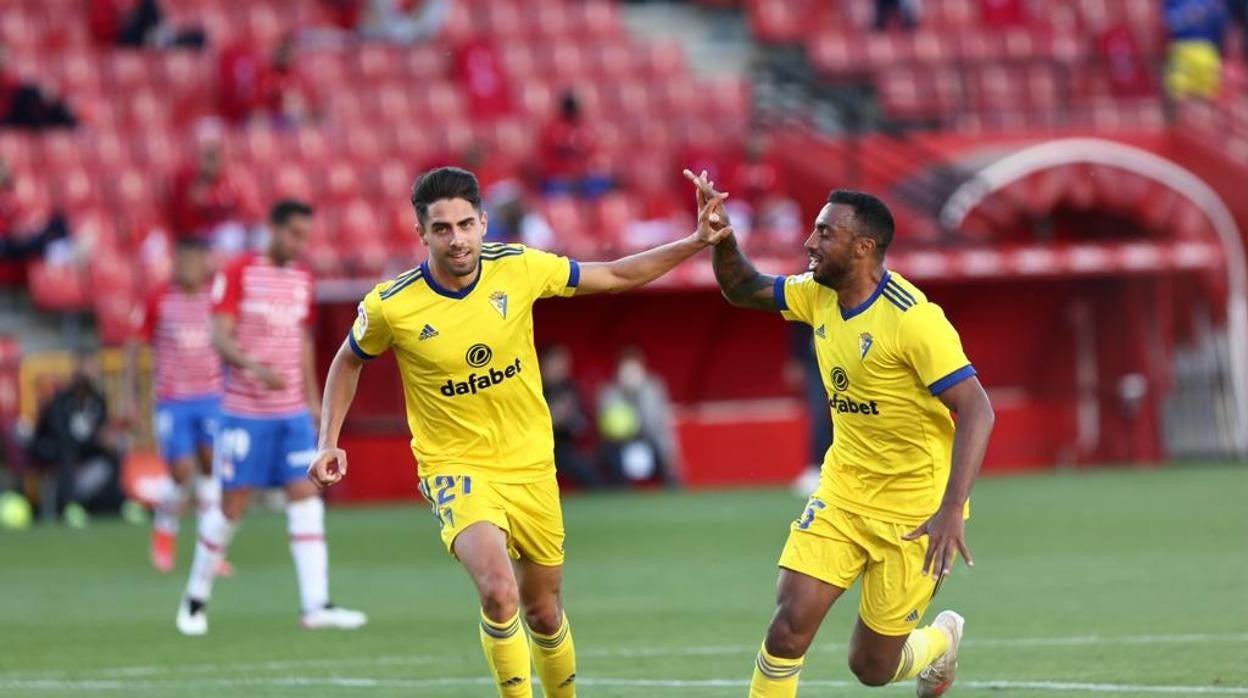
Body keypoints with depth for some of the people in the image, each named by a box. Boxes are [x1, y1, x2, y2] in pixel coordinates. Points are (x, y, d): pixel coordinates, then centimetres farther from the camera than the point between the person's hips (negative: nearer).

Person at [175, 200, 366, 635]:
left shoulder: (302, 280, 11)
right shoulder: (237, 274, -7)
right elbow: (220, 337, -14)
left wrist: (314, 401, 17)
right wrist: (255, 366, -31)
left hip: (293, 411, 5)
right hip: (244, 412, -5)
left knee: (306, 497, -6)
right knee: (232, 505, -1)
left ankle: (315, 606, -11)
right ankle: (196, 598, 17)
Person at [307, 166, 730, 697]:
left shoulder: (518, 268, -10)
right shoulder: (390, 307, -14)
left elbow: (615, 276, 4)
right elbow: (348, 362, 7)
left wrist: (695, 243, -3)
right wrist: (328, 444, -2)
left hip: (530, 465, 3)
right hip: (457, 468, -3)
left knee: (543, 613, 13)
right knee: (499, 592, -28)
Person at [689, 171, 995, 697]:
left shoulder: (912, 318, -23)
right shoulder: (819, 295, 0)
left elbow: (976, 410, -26)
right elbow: (743, 290, 15)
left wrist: (952, 510, -36)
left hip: (914, 509, -6)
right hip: (843, 491, 6)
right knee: (788, 628, -13)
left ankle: (941, 639, 40)